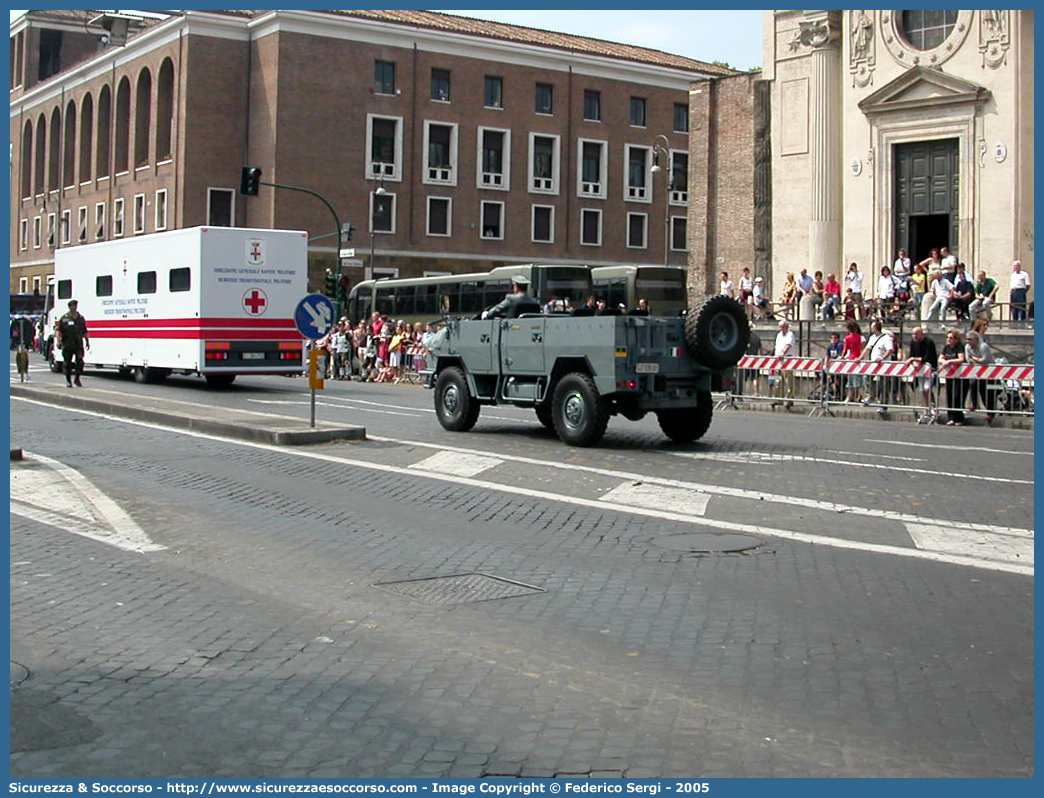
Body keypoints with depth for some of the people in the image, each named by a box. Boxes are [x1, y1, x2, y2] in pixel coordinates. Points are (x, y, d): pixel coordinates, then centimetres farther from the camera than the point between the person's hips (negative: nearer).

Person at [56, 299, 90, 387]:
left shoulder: (81, 318, 11)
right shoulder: (64, 318, 2)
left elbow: (85, 332, 16)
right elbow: (59, 331, -2)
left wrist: (87, 341, 12)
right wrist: (59, 341, -14)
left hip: (78, 344, 1)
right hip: (67, 345, -1)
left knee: (80, 361, -10)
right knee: (67, 363, 5)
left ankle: (77, 379, 3)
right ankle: (68, 380, 18)